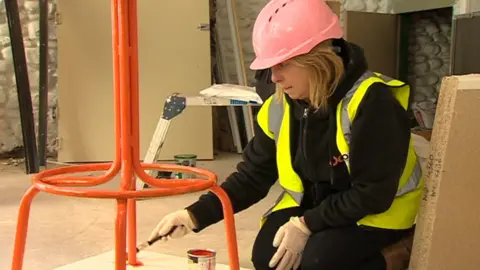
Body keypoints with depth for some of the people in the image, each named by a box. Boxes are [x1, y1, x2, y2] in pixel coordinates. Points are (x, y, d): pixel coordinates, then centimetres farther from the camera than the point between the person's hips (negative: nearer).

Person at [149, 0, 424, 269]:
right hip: (313, 204, 6)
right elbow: (253, 174, -2)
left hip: (377, 212, -5)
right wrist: (195, 215, -12)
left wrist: (307, 225, -26)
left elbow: (373, 194, -24)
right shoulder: (282, 106, -7)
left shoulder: (372, 102, -27)